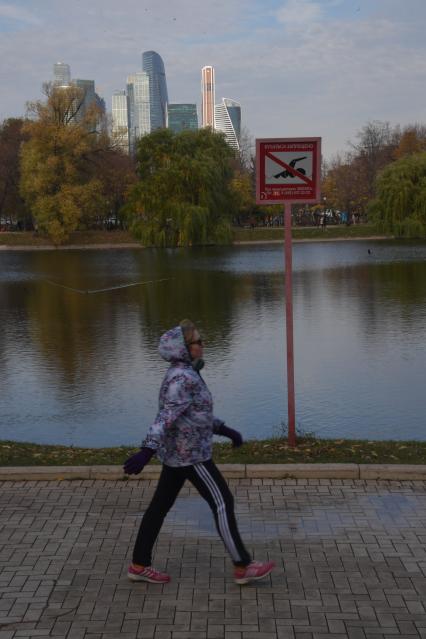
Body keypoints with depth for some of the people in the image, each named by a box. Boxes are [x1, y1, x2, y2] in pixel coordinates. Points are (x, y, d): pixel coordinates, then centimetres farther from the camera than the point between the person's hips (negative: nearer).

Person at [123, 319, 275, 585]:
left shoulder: (183, 373, 10)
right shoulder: (182, 377, -21)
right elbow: (166, 416, -31)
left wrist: (226, 430, 22)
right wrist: (147, 451, -38)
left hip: (178, 451, 10)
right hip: (191, 453, -10)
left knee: (161, 505, 13)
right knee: (223, 503, -1)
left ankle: (139, 565, 20)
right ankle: (243, 567, 8)